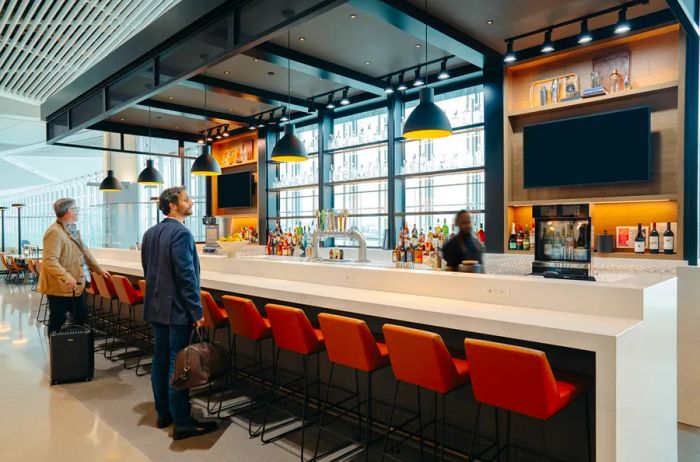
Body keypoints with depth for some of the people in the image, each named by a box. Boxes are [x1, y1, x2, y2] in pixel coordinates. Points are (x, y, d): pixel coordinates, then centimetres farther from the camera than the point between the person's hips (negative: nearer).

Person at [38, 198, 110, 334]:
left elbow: (84, 252, 21)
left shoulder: (73, 229, 12)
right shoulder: (54, 232, -19)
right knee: (57, 323, 5)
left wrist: (99, 270, 23)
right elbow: (50, 261, -28)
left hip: (77, 285, 9)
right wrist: (67, 278, -39)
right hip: (60, 287, -9)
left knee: (81, 319, 16)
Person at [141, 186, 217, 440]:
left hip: (156, 307, 9)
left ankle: (163, 413, 27)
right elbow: (187, 275, -21)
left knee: (160, 359, 15)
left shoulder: (150, 233, 10)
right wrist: (197, 311, -17)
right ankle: (182, 423, 6)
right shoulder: (181, 233, -18)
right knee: (178, 364, -3)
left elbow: (148, 269, 17)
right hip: (177, 308, -9)